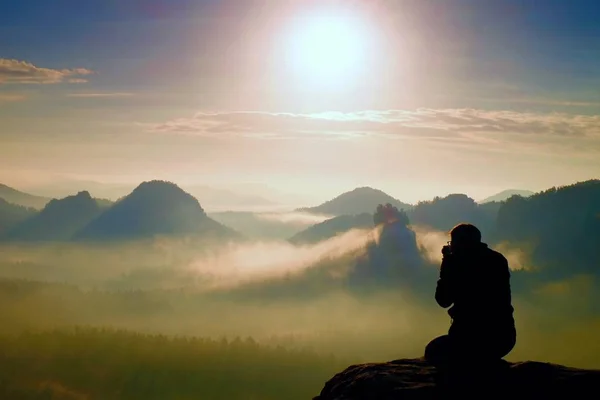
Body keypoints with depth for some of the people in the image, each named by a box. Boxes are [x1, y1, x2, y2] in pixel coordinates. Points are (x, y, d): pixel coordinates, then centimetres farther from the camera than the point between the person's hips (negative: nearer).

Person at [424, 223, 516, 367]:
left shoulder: (456, 262, -5)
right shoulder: (498, 260, 10)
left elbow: (443, 300, 4)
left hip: (471, 336, -6)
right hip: (503, 336, 7)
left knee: (433, 351, 21)